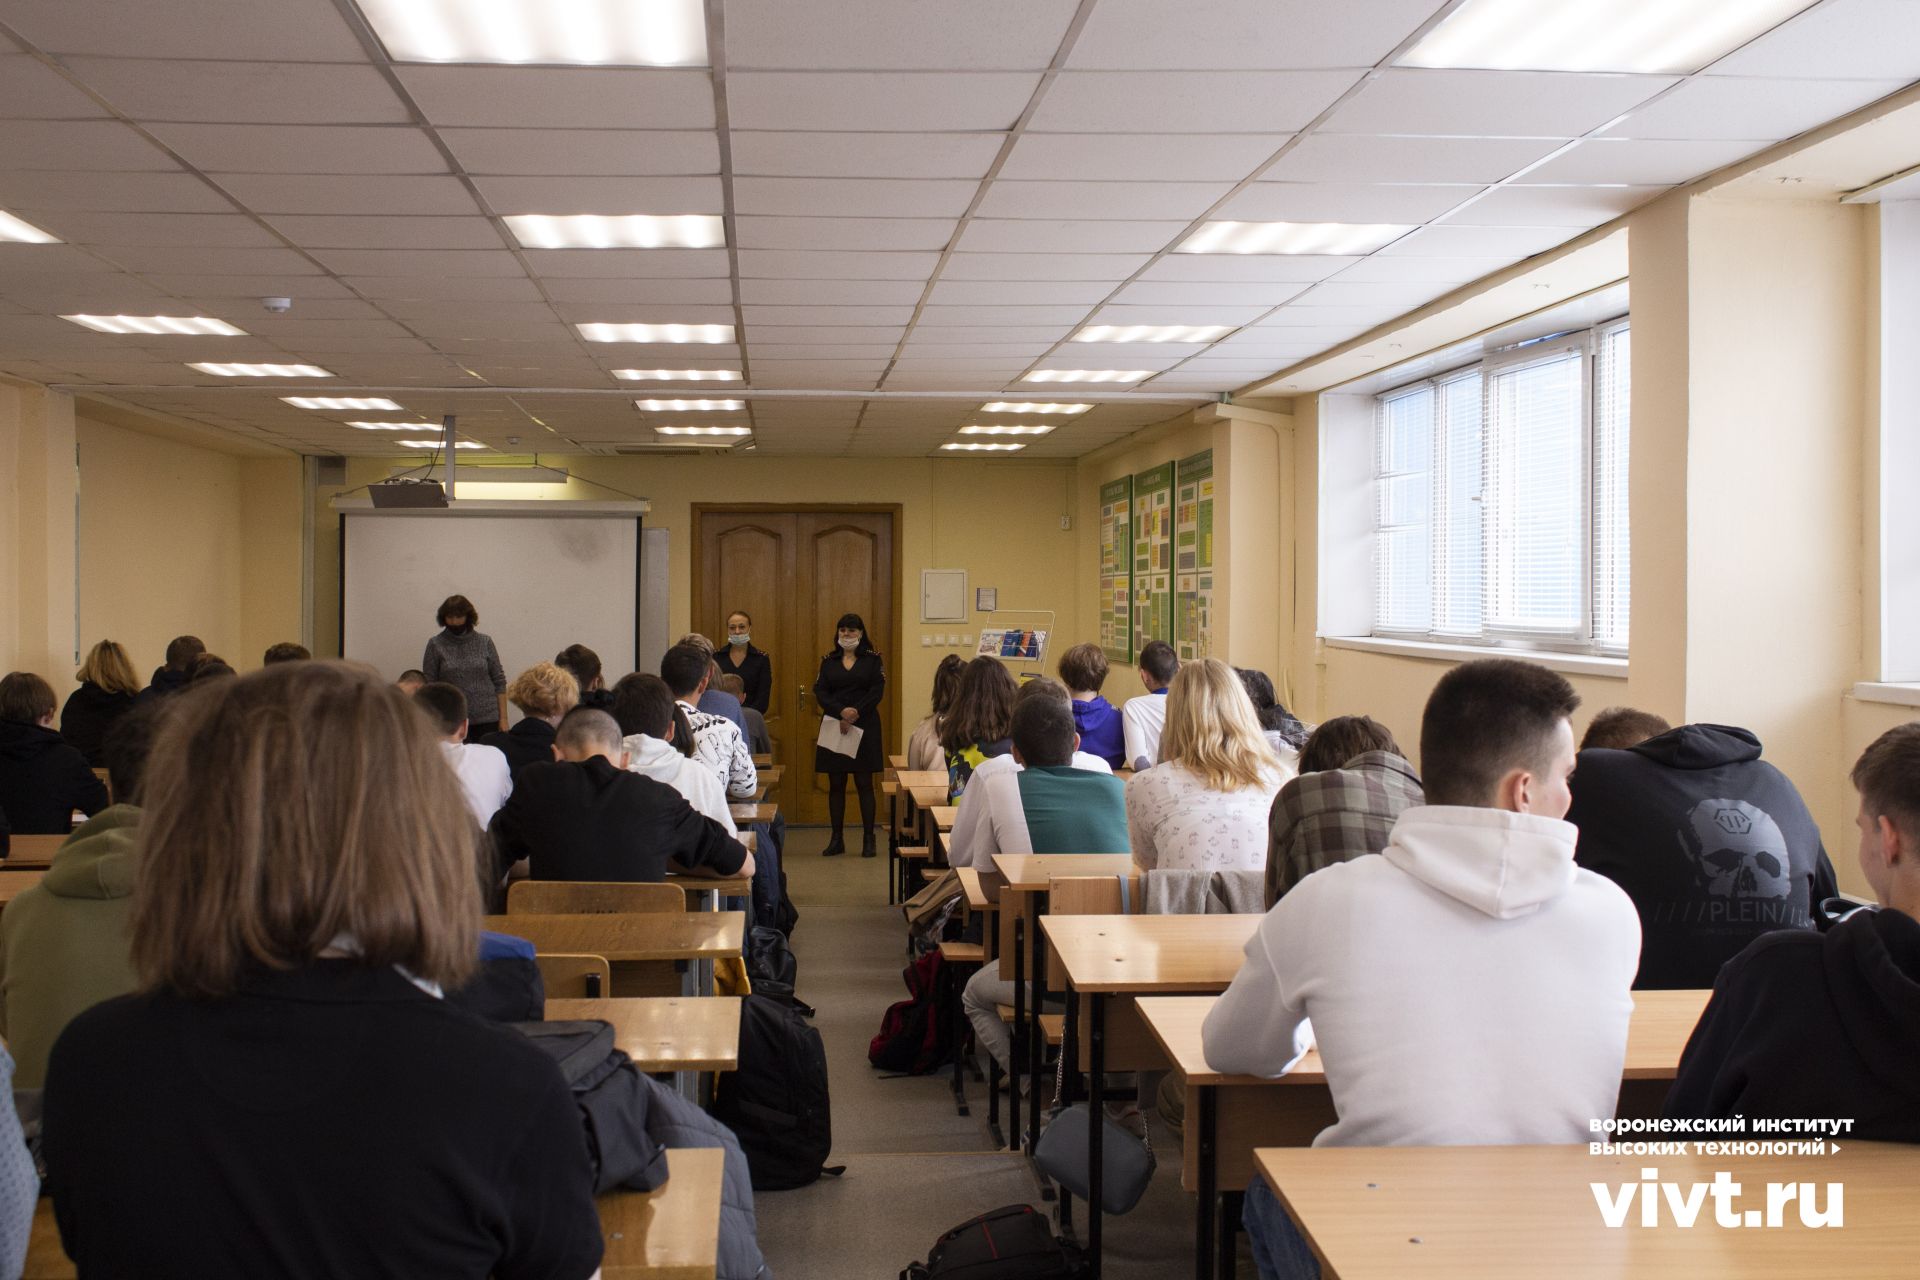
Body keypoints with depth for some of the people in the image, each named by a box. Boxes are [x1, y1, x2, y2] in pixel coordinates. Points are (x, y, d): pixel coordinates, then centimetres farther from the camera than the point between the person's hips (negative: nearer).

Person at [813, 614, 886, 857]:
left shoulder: (873, 659, 4)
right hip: (834, 727, 2)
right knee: (836, 785, 5)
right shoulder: (828, 661, 11)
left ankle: (869, 839, 3)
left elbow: (877, 691, -5)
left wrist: (855, 715, -16)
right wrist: (841, 713, -17)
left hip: (864, 728, -2)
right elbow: (820, 693, 0)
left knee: (864, 783, -1)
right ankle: (836, 840, 11)